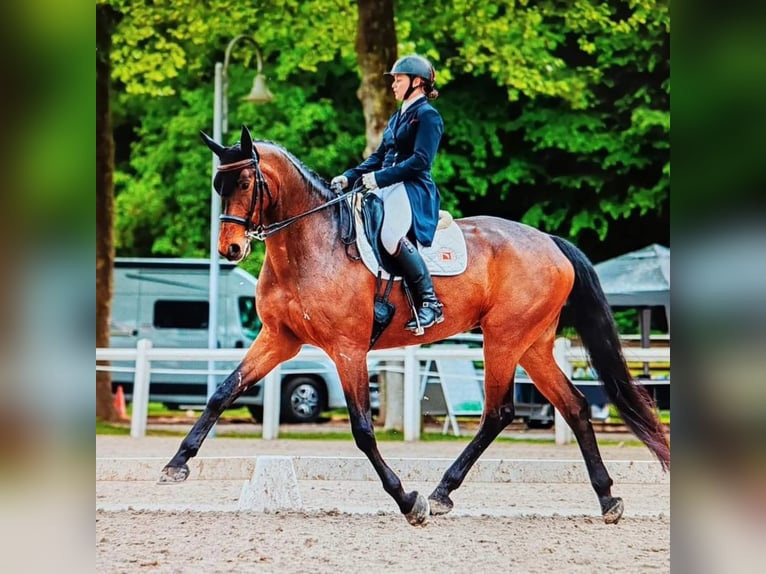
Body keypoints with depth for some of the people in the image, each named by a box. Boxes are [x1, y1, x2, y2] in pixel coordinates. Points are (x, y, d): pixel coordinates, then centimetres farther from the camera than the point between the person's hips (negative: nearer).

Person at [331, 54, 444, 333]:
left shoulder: (428, 116, -5)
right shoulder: (397, 117, 23)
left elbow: (420, 160, -16)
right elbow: (379, 157, 23)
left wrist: (379, 178, -21)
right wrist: (349, 177, 9)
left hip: (414, 189, -10)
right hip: (386, 187, 10)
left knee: (391, 236, -34)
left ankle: (430, 303, -27)